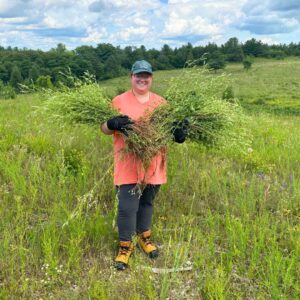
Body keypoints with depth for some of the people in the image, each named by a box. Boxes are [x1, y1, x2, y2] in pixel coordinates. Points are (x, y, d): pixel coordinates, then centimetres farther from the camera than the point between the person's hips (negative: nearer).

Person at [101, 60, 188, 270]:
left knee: (147, 202, 17)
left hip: (153, 163, 3)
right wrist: (114, 123, -24)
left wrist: (179, 132, -11)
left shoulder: (160, 102, 9)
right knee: (127, 206, -3)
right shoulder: (119, 101, -1)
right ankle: (125, 246, 15)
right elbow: (104, 128, -2)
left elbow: (170, 125, 12)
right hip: (128, 164, -3)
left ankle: (144, 237, 37)